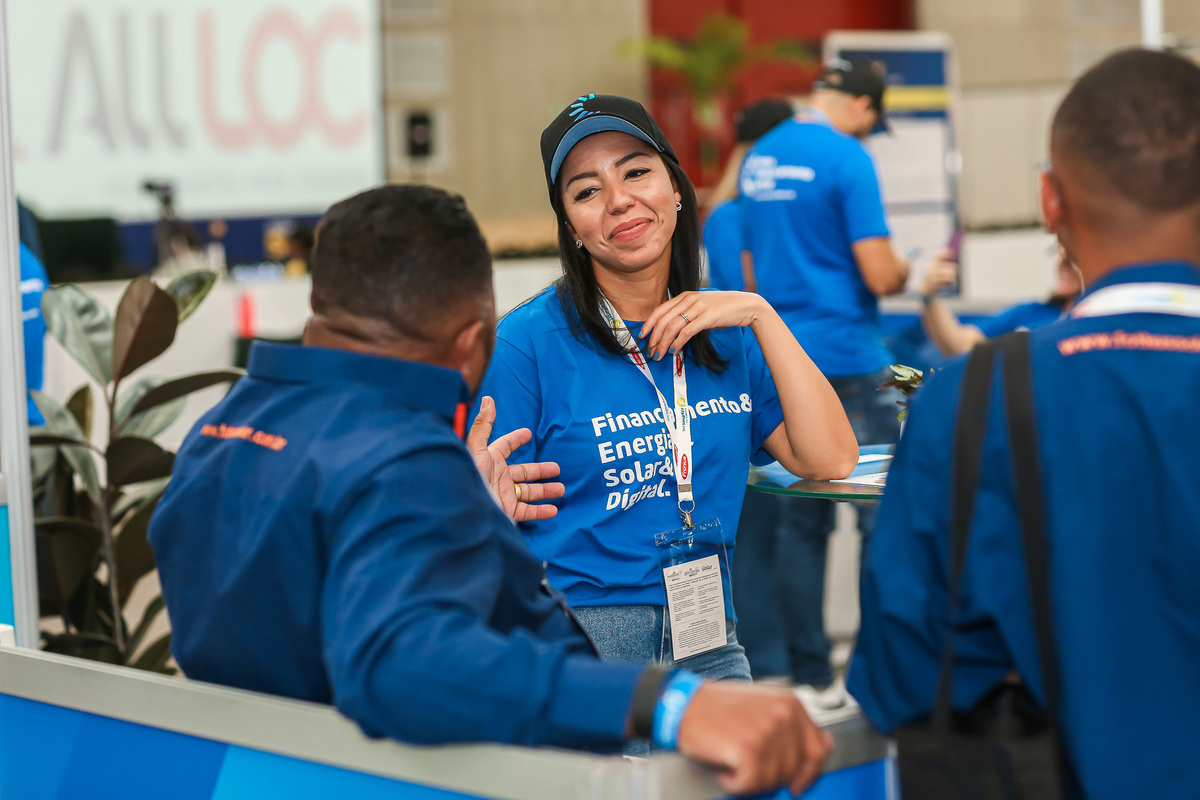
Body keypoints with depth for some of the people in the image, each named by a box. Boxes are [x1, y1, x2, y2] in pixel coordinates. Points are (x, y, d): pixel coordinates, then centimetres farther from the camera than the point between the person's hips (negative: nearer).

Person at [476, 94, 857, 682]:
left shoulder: (728, 335, 10)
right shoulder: (531, 342, -5)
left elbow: (830, 458, 0)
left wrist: (762, 317, -2)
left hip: (708, 644, 4)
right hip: (576, 643, -4)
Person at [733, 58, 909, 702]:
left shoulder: (758, 159, 12)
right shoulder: (847, 159, -12)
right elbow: (880, 276, -15)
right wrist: (904, 269, 5)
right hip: (848, 360, -7)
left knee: (798, 523, 9)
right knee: (883, 516, -1)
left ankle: (809, 674, 13)